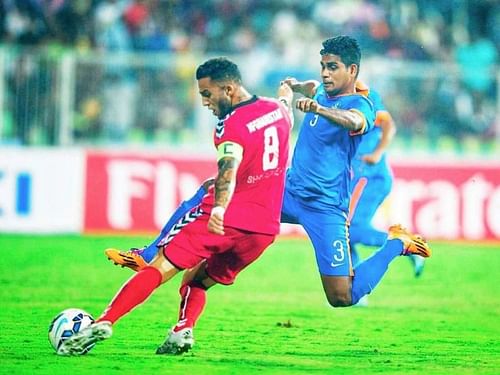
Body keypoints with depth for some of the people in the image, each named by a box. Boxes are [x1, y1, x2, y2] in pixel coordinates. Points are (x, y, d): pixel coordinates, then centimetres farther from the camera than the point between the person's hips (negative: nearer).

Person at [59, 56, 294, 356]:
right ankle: (184, 329, -5)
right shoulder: (277, 111, 11)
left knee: (161, 267, -5)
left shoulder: (232, 125, -10)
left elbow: (229, 167, -30)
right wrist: (286, 96, 62)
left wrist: (219, 208, -47)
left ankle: (104, 322, -16)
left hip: (224, 219, -7)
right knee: (199, 281, 21)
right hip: (265, 227, 7)